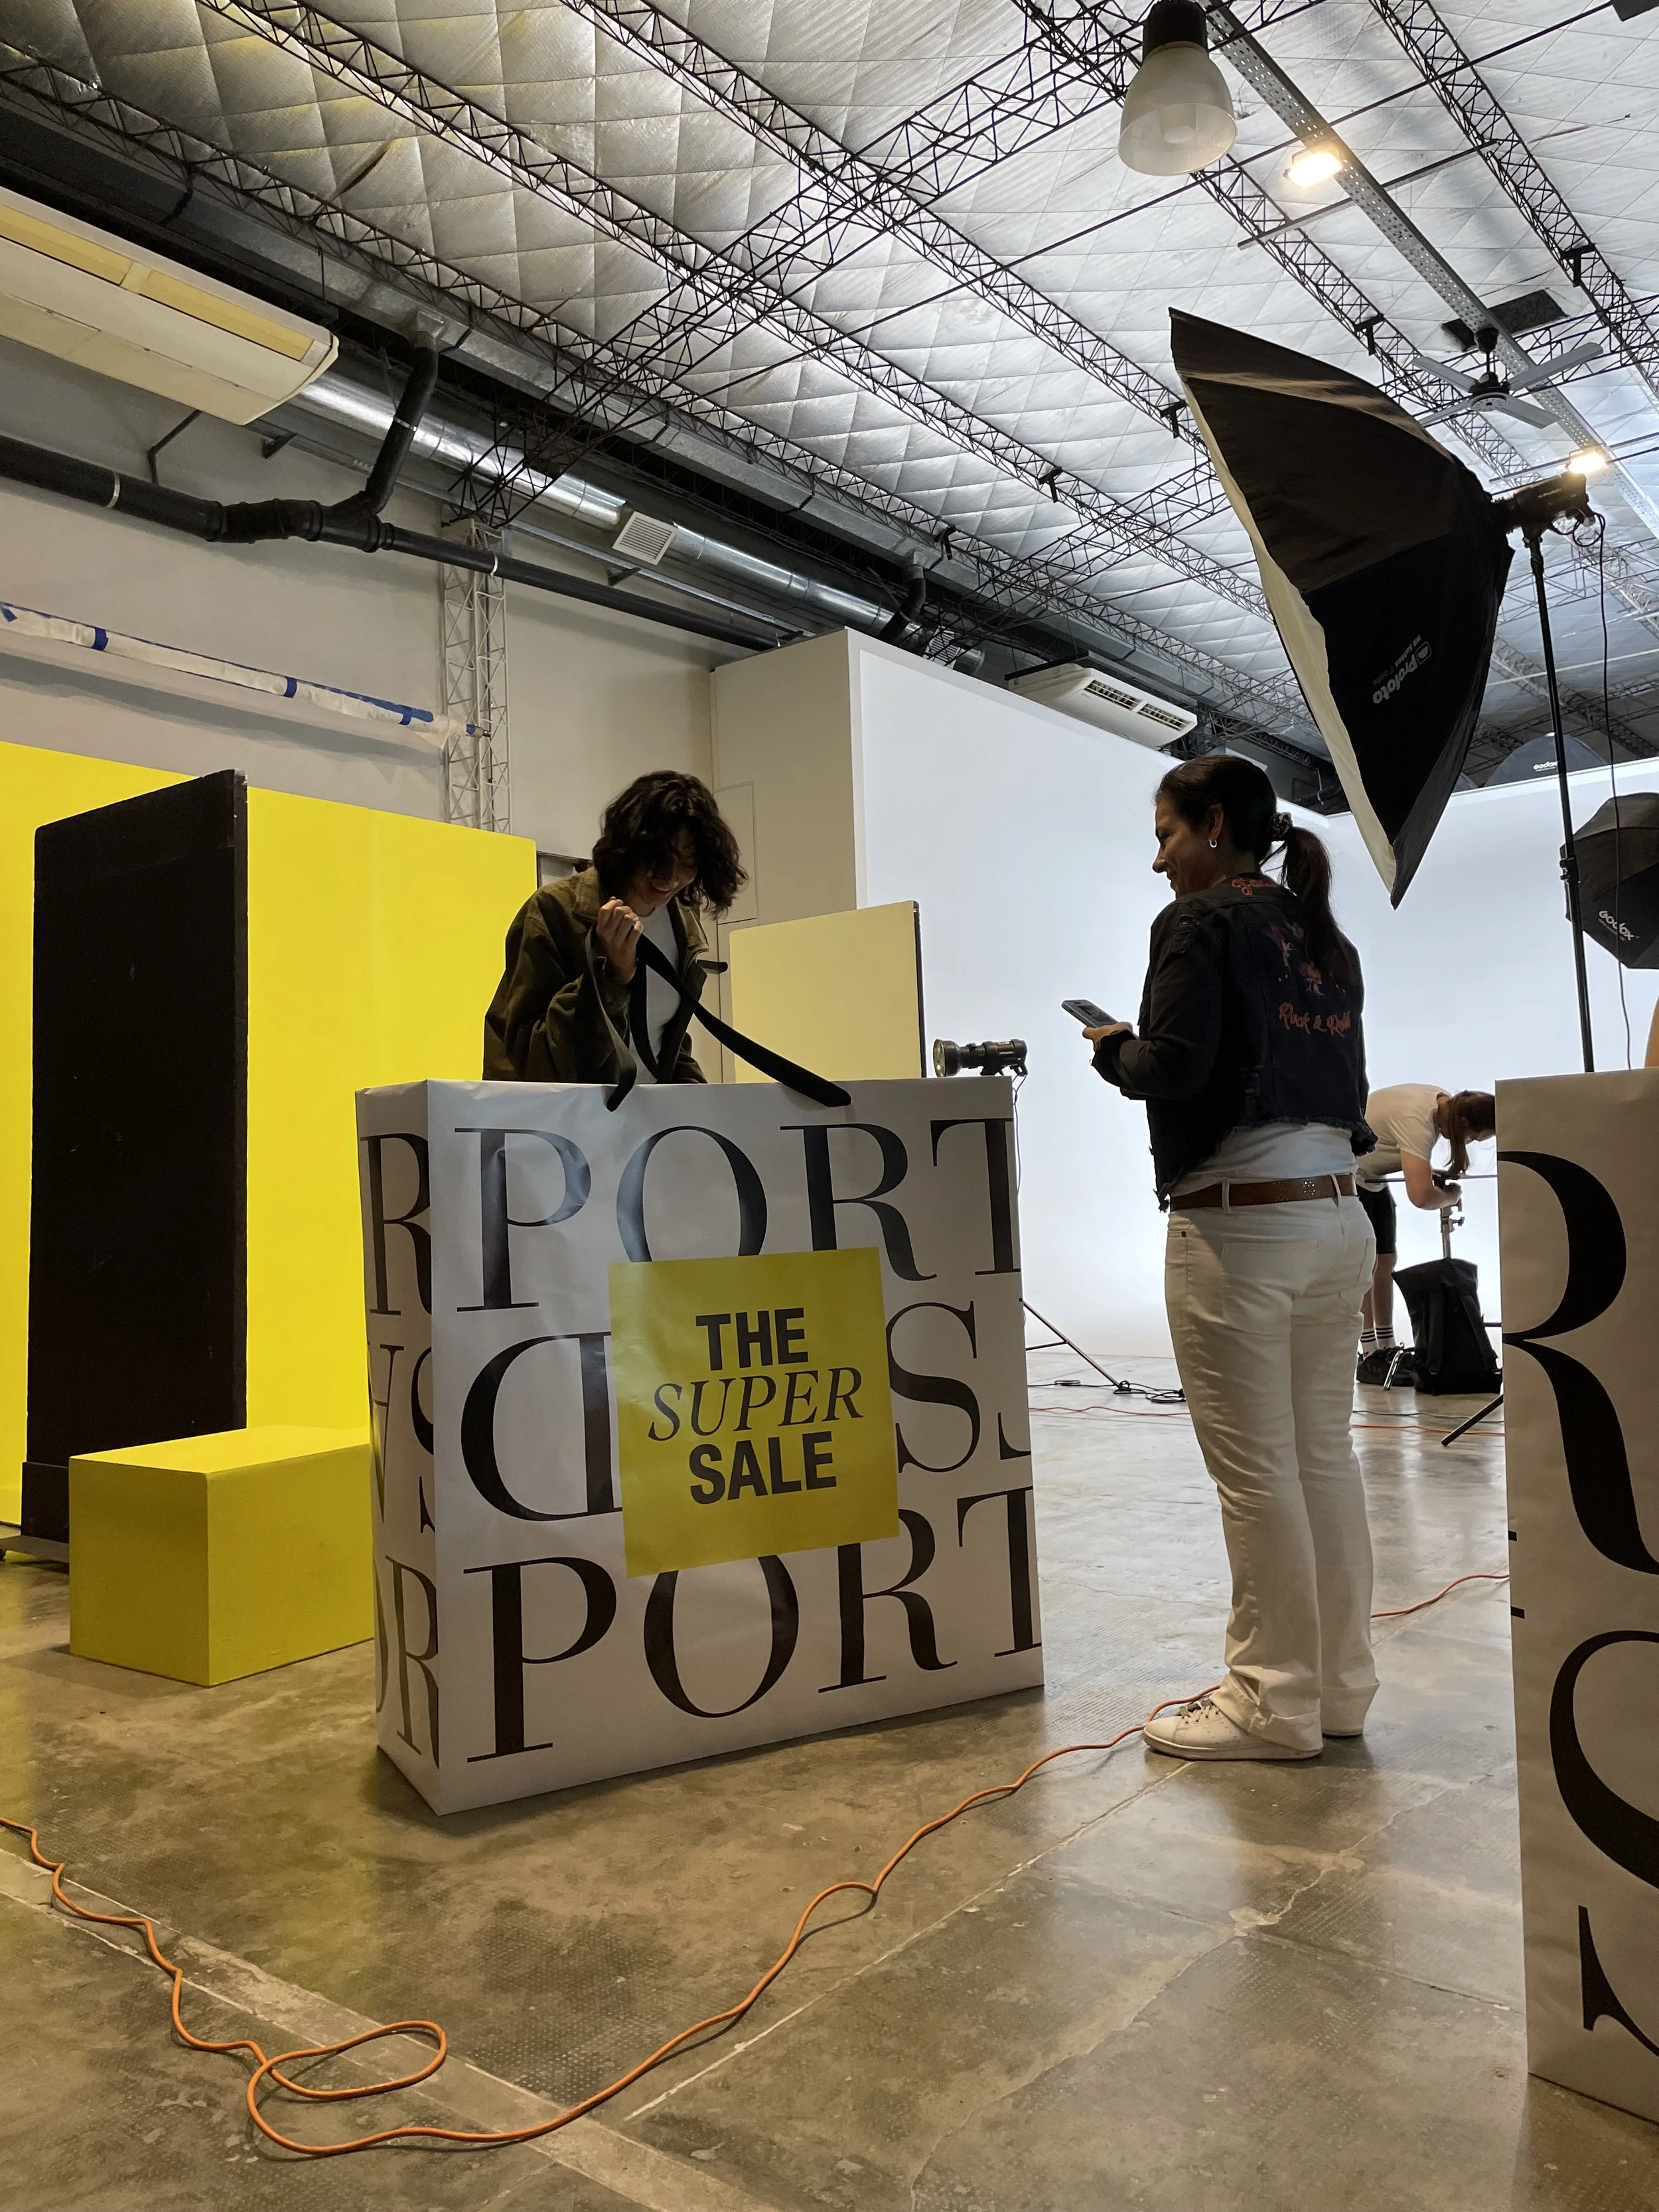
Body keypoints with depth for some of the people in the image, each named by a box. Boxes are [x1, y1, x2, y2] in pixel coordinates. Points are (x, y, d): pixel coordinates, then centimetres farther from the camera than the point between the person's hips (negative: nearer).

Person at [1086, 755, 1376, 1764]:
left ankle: (1276, 1704, 10)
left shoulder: (1202, 921, -6)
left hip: (1241, 1225, -8)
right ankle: (1340, 1684, 22)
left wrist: (1114, 1048, 3)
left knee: (1255, 1470, 0)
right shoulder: (1327, 939, 17)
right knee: (1324, 1457, 13)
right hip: (1339, 1215, 8)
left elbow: (1175, 1066, -17)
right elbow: (1342, 1077, 15)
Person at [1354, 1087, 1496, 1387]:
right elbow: (1422, 1196, -41)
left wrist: (1432, 1176, -5)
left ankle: (1387, 1349, 13)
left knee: (1385, 1261, 8)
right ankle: (1370, 1356, -9)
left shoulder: (1445, 1104, -7)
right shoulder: (1417, 1121, -35)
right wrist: (1450, 1196, -20)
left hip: (1372, 1177, 10)